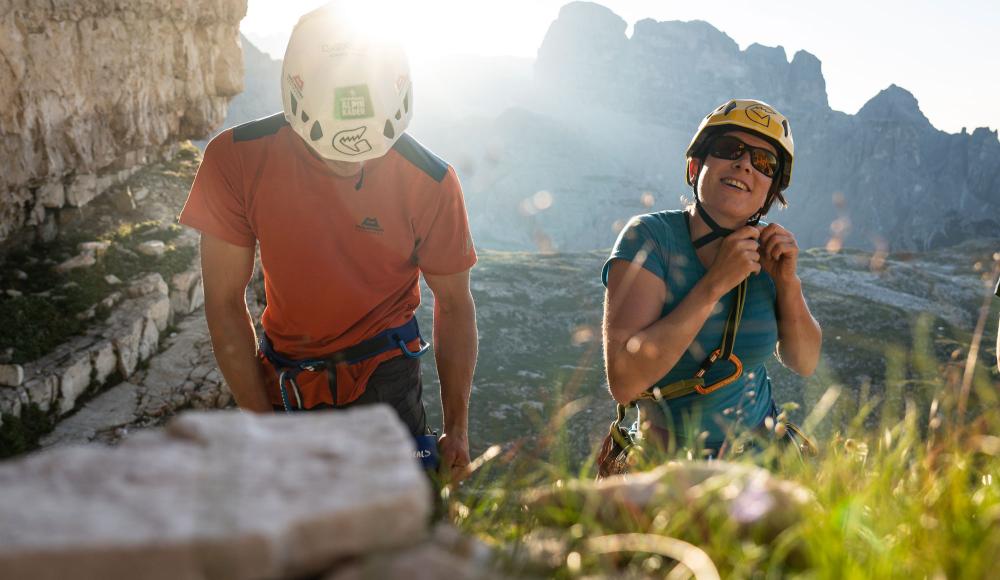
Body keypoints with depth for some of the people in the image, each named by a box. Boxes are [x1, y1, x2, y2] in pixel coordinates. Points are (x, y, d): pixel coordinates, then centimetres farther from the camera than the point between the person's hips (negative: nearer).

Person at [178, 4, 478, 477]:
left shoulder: (430, 182, -18)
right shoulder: (237, 160, -17)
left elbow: (453, 303, -5)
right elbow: (225, 302, -10)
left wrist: (457, 428, -6)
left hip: (383, 381, -1)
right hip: (283, 383, 2)